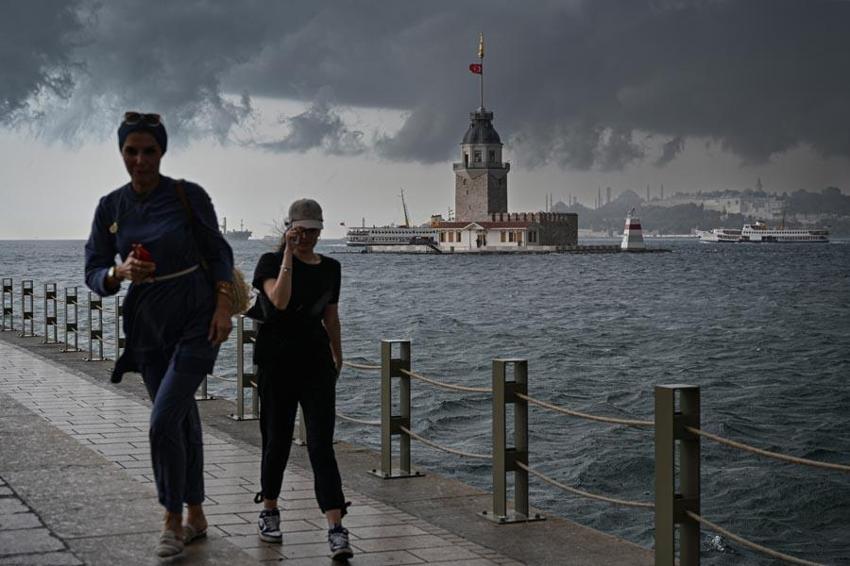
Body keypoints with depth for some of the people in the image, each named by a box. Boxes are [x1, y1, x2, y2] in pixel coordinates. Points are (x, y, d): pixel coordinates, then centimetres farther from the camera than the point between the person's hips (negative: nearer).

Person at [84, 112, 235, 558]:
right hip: (147, 326, 4)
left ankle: (173, 521, 1)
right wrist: (121, 273, -19)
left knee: (164, 422, -14)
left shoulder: (188, 196, -8)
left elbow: (219, 254, 0)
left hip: (195, 321, -4)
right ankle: (195, 517, 25)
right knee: (182, 421, 13)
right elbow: (94, 274, 2)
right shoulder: (110, 208, 2)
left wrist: (223, 307, -11)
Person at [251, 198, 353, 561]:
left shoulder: (330, 268, 10)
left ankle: (336, 530, -13)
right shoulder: (272, 262, -4)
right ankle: (269, 512, 29)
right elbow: (280, 300, -22)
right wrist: (288, 254, -19)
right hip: (277, 362, -2)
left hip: (316, 362, 3)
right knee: (277, 439, 7)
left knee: (321, 444, -6)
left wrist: (338, 359, 21)